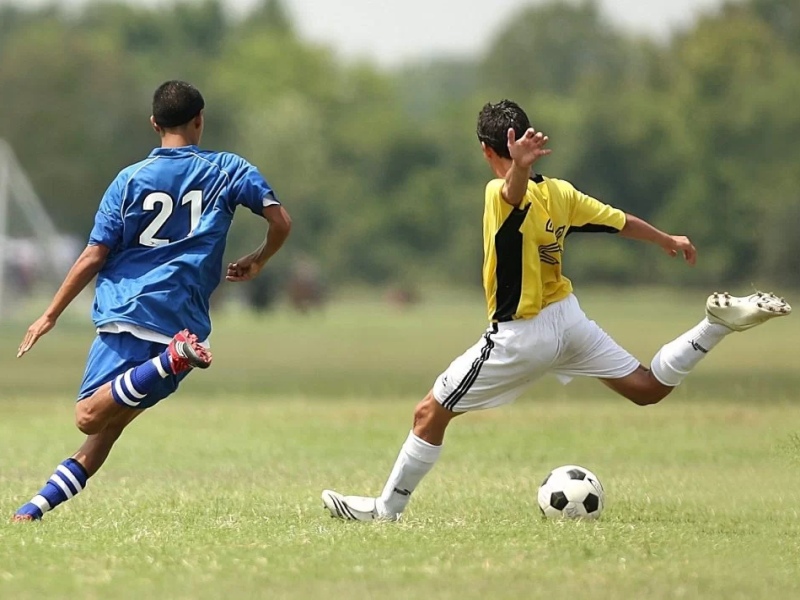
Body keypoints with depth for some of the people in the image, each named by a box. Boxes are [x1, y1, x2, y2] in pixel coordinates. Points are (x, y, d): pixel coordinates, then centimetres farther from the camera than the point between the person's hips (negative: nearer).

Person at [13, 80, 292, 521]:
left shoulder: (130, 180, 5)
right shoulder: (228, 170, 8)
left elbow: (93, 257, 3)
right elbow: (281, 222, 1)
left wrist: (50, 316, 12)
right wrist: (257, 262, 22)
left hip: (126, 313, -3)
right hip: (184, 321, 3)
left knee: (90, 416, -15)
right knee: (108, 425, 9)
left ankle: (174, 359, -34)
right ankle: (39, 505, -3)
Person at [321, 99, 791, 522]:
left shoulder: (503, 196, -21)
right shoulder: (559, 192, -2)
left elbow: (516, 190, -46)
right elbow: (622, 223, 9)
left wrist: (519, 167, -71)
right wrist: (669, 241, 27)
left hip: (520, 338, -6)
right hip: (568, 318, 7)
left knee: (430, 414, 4)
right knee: (648, 388, 17)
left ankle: (387, 508, 9)